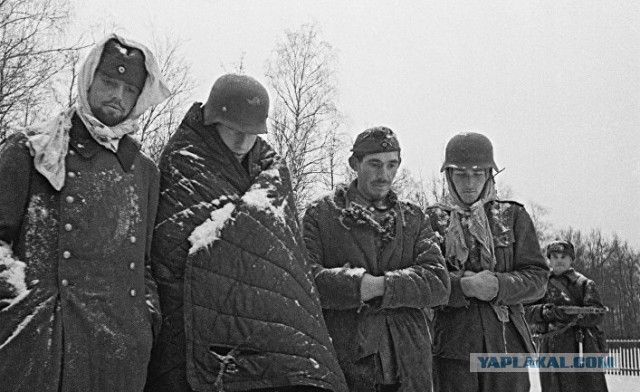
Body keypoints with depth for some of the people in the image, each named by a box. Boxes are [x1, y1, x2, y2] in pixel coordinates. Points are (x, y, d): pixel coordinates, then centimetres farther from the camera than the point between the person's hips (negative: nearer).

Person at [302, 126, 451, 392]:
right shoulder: (320, 213, 5)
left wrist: (380, 286, -14)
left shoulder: (413, 218, 13)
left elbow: (438, 283, -1)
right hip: (341, 364, -3)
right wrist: (357, 285, -19)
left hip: (408, 365, 3)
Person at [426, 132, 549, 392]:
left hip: (506, 340, 1)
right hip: (452, 344, -1)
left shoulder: (513, 216, 11)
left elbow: (537, 278, 4)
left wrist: (498, 285, -14)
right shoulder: (433, 220, 8)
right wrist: (463, 285, -19)